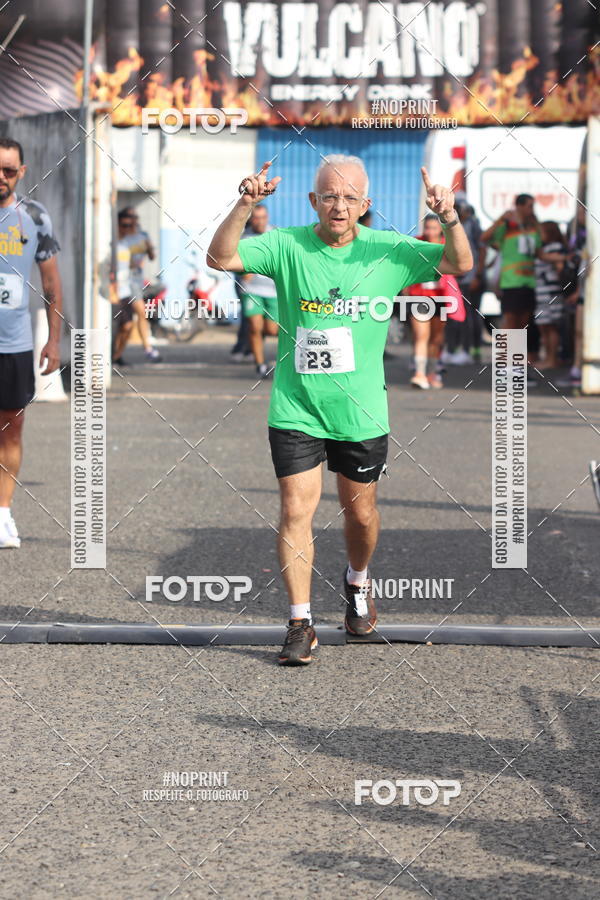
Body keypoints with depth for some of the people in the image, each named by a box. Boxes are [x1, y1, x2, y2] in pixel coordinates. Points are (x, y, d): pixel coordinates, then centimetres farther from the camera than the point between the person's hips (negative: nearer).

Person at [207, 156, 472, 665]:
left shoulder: (388, 251, -4)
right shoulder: (286, 247, -6)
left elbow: (460, 265, -9)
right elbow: (221, 258, -15)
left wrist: (450, 219, -28)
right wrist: (245, 206, -30)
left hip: (361, 413, 1)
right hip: (296, 409, -1)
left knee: (361, 512, 14)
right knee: (296, 511, -6)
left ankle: (358, 585, 44)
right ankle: (301, 623, 3)